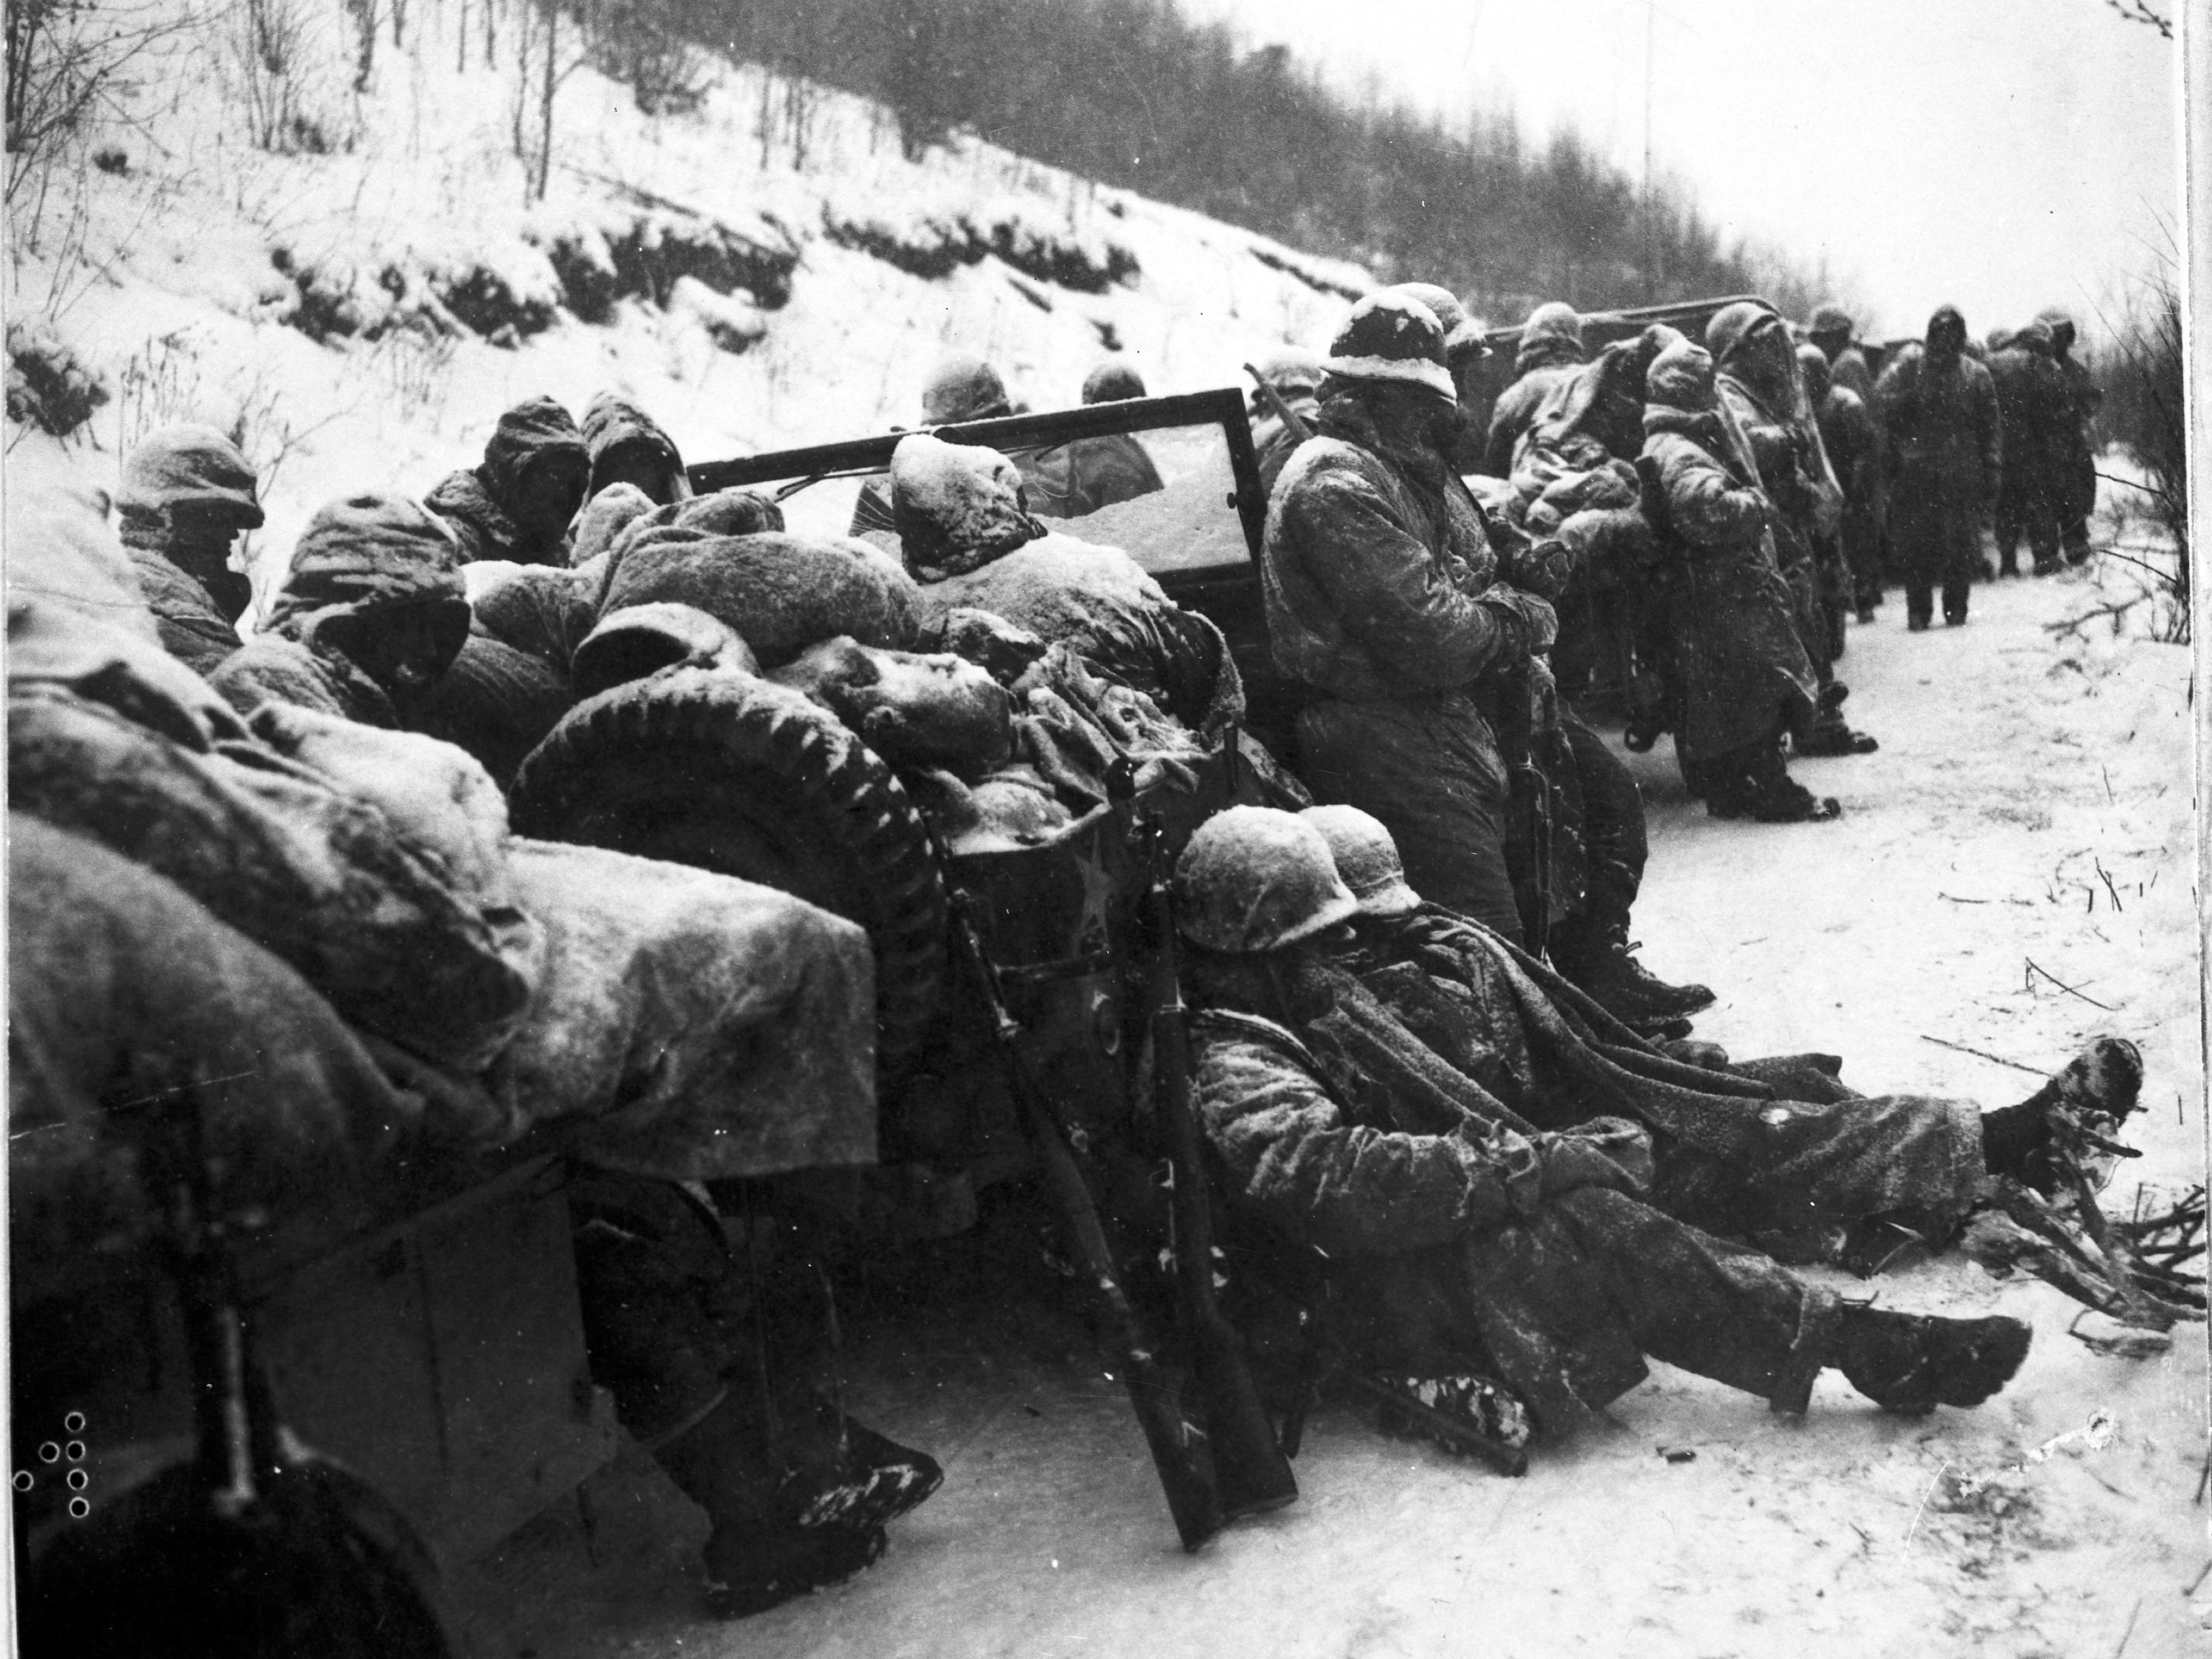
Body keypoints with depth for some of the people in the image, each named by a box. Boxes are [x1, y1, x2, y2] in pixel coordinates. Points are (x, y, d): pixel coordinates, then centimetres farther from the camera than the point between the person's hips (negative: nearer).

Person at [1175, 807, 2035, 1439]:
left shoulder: (1319, 1004, 15)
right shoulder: (1230, 1074, -19)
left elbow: (1440, 1097, 18)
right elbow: (1346, 1183, -32)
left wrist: (1544, 1148, 0)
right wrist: (1524, 1167, -28)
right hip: (1381, 1305, -10)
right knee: (1579, 1221, -26)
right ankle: (1849, 1342, -23)